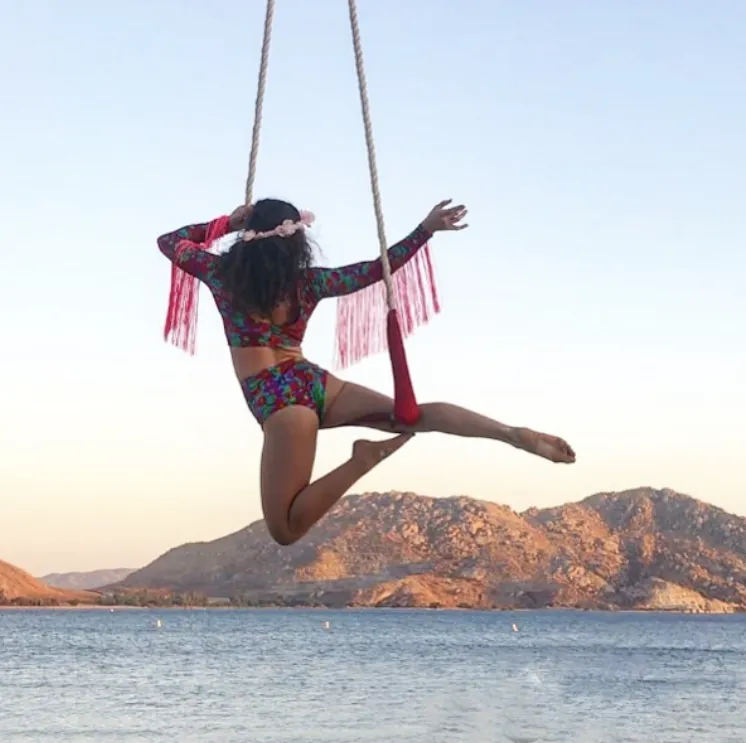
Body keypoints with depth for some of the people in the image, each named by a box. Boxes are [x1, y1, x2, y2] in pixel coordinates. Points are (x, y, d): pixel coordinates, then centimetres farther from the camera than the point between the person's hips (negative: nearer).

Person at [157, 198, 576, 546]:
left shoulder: (223, 274, 4)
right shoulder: (307, 281, 9)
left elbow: (169, 242, 19)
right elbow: (378, 270, 14)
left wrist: (225, 223, 19)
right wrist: (426, 230, 17)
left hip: (276, 400, -4)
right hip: (316, 385, 4)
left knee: (286, 529, -8)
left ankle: (363, 461, -25)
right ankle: (516, 435, -18)